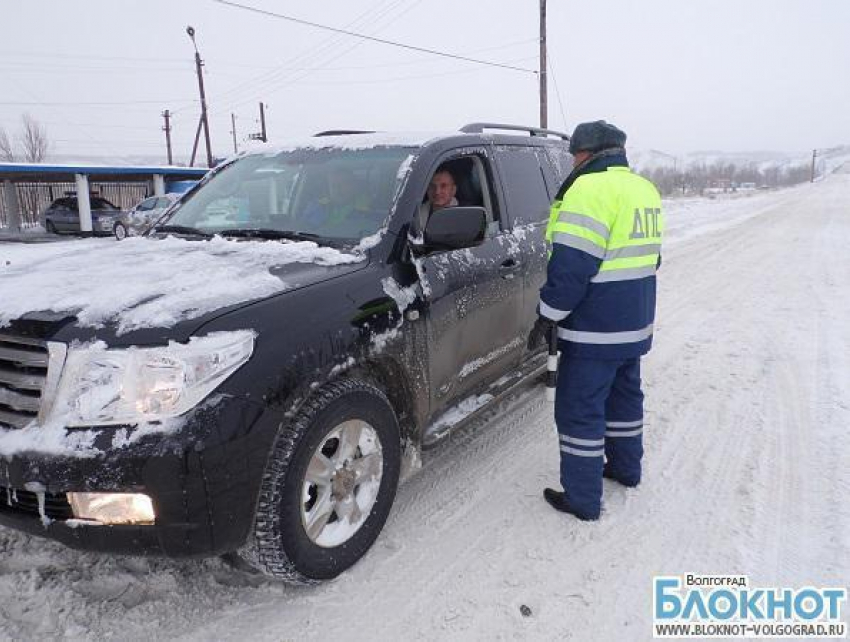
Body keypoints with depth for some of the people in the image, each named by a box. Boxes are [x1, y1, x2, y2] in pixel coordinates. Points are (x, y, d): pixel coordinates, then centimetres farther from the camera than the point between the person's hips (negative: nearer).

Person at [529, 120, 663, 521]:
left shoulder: (590, 189, -18)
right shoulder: (644, 189, 13)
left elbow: (571, 265, -24)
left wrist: (547, 316, -16)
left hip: (595, 329, -10)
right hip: (636, 323, 10)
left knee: (580, 410, 1)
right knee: (624, 395, 24)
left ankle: (582, 499, 11)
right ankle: (626, 469, 40)